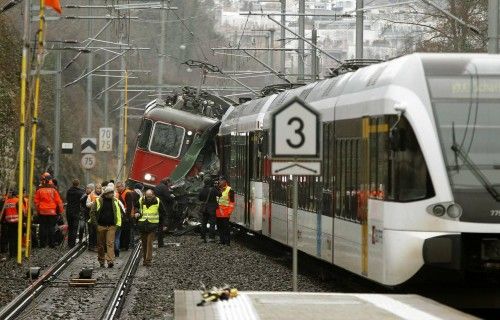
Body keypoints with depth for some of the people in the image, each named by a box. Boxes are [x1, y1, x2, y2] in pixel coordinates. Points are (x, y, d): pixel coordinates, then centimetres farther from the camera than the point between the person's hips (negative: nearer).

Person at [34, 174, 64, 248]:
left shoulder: (39, 191, -1)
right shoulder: (53, 190, -4)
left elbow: (36, 202, 3)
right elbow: (58, 201, -2)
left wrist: (37, 211, 14)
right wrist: (60, 211, 9)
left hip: (42, 212, 1)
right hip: (52, 212, -1)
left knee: (42, 228, 4)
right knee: (51, 227, 3)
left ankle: (42, 243, 3)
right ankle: (51, 243, 2)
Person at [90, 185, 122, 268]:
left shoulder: (115, 201, 7)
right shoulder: (98, 201, -2)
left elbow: (119, 212, 15)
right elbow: (92, 212, 0)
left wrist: (117, 223, 5)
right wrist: (95, 224, -6)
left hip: (111, 226, 1)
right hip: (101, 226, -1)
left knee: (110, 243, -10)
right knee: (100, 245, 7)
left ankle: (110, 261, -16)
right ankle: (101, 261, 18)